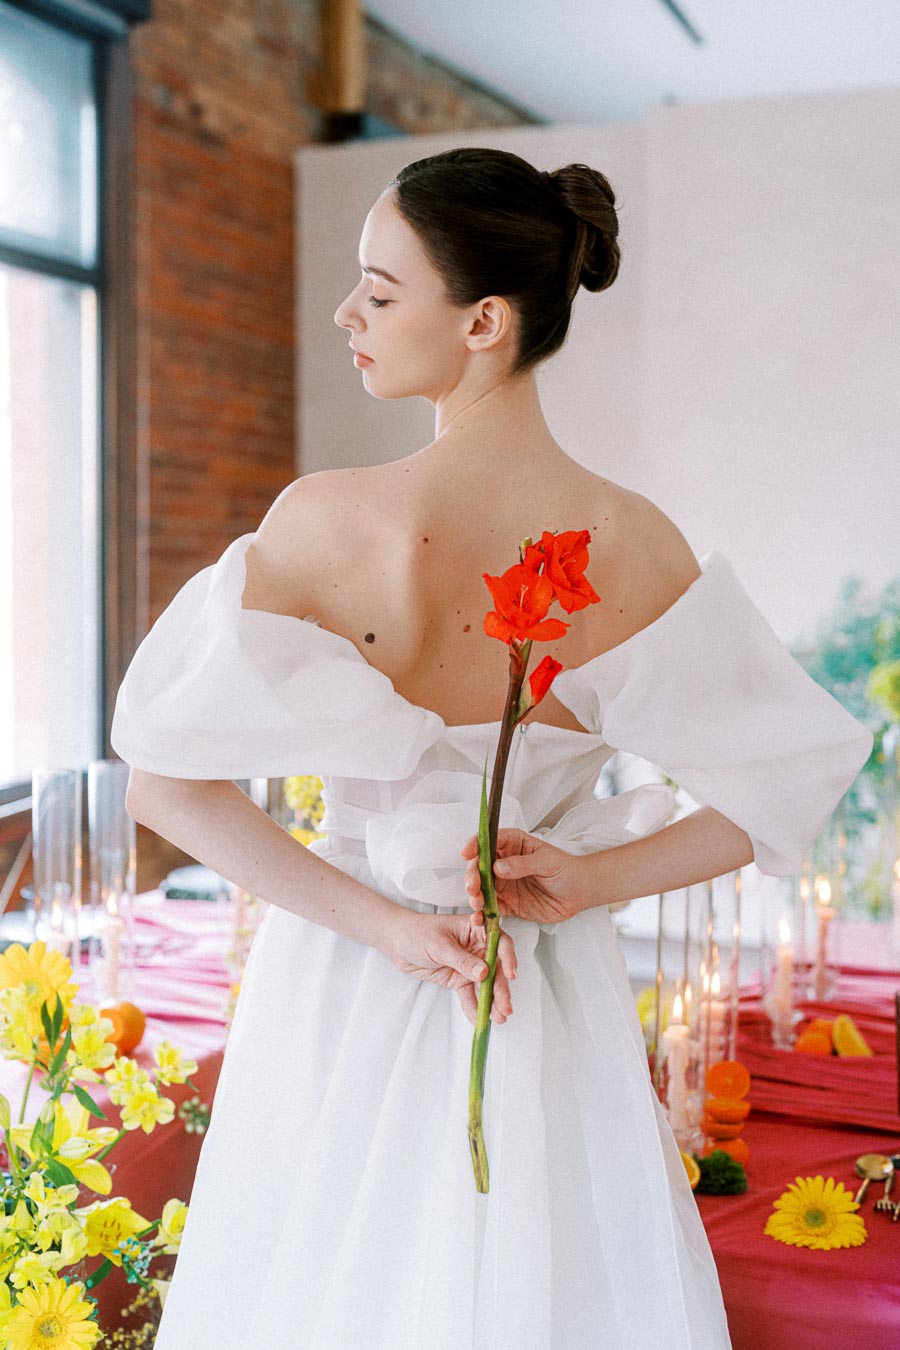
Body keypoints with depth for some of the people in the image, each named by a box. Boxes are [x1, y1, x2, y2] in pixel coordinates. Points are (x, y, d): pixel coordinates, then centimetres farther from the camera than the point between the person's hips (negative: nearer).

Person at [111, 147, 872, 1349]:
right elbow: (797, 780, -7)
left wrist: (379, 922, -15)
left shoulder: (324, 520, -17)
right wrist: (592, 878, -9)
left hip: (349, 1000, -1)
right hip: (558, 1020, 2)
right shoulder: (637, 546, -12)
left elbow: (164, 779, -16)